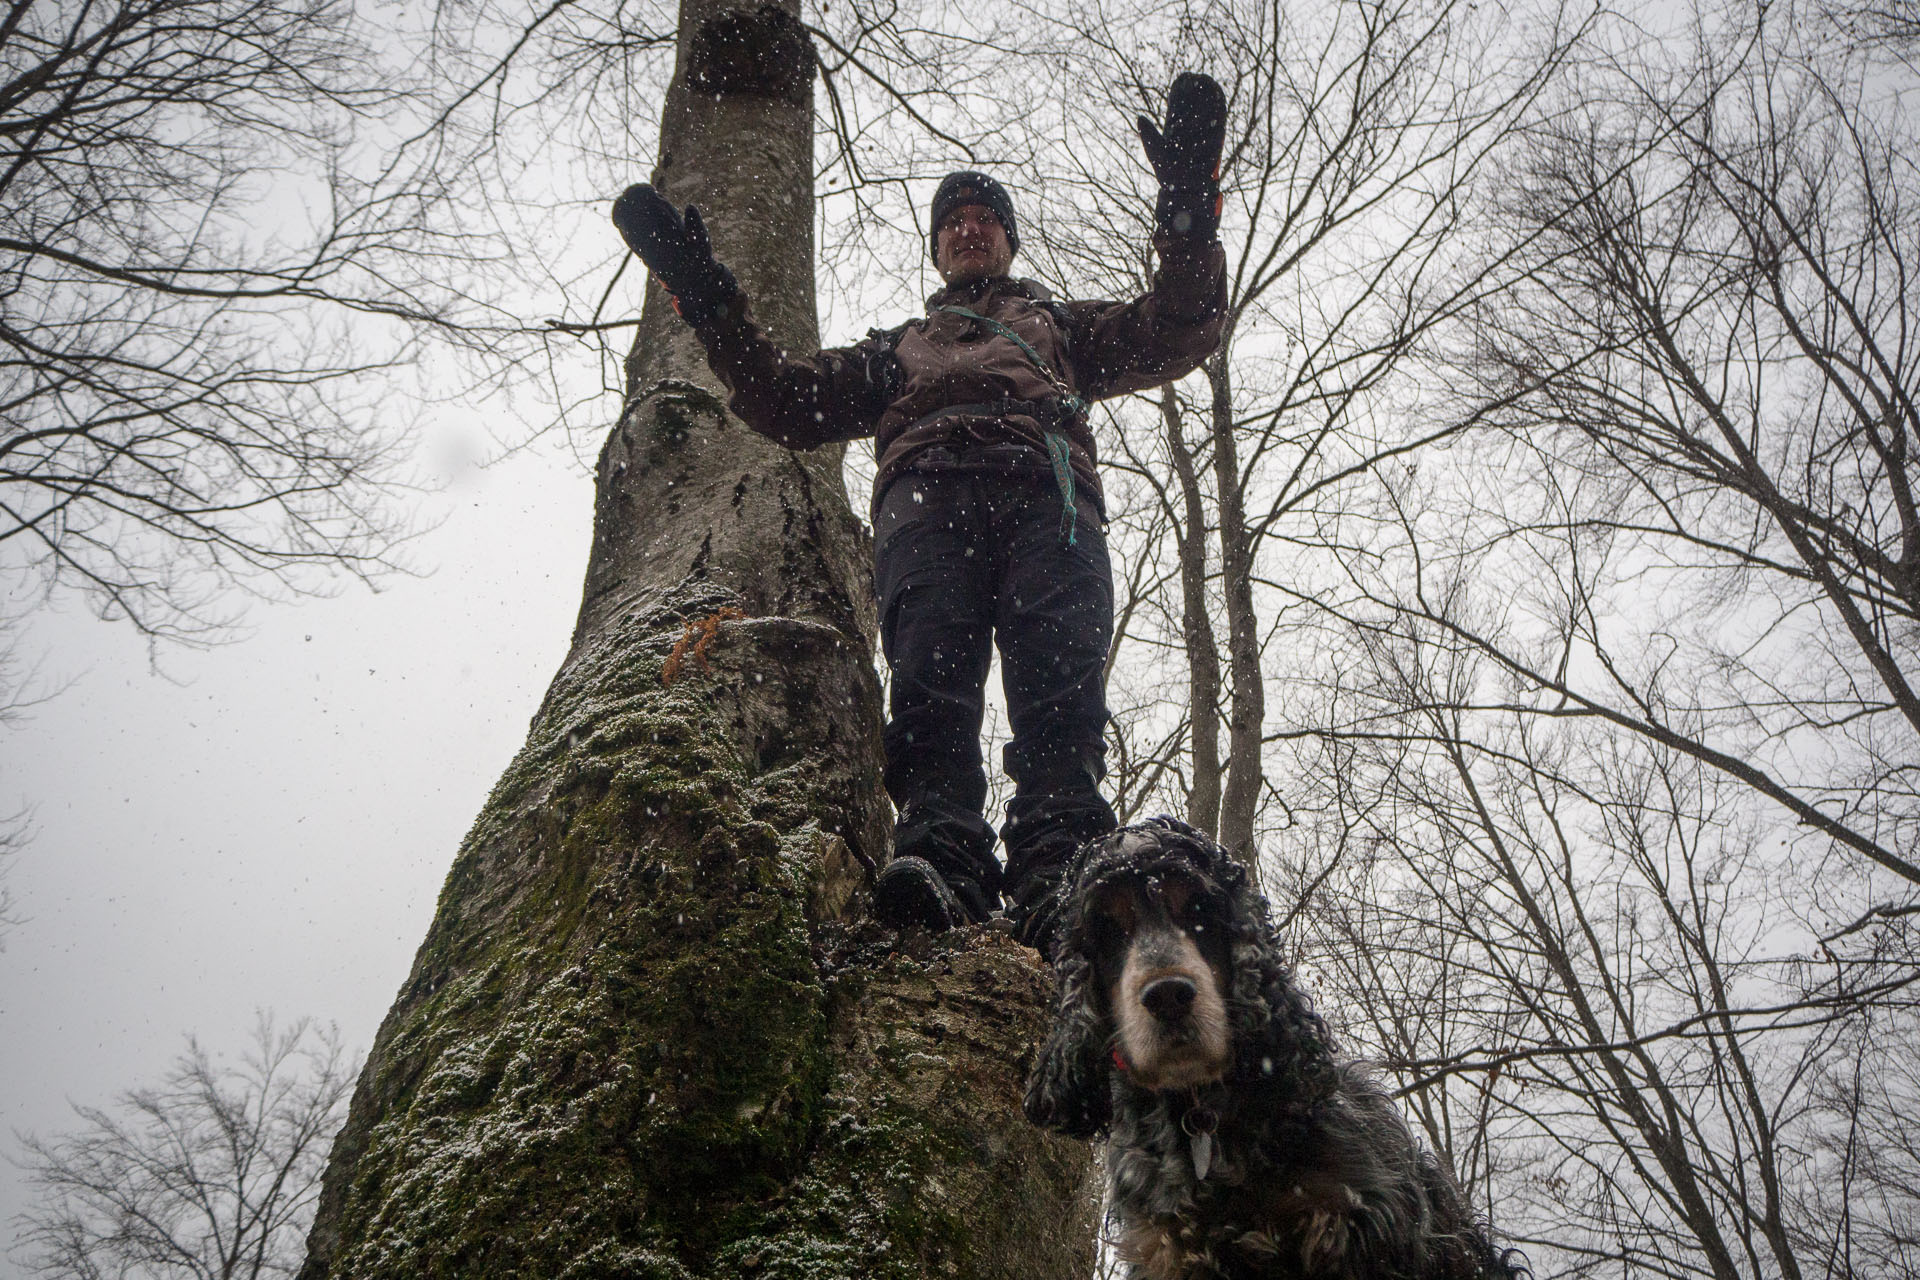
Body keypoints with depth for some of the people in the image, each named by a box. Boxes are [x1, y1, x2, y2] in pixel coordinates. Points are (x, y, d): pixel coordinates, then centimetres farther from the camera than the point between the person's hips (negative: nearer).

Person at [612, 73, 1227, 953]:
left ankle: (1059, 881, -41)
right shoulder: (897, 347, 44)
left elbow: (1175, 334, 25)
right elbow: (786, 402, 32)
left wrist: (1189, 211, 12)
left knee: (1061, 696, -26)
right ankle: (942, 858, -44)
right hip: (926, 497, 1)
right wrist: (707, 301, 23)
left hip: (1046, 493, -1)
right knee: (931, 683, -28)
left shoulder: (1061, 326, 41)